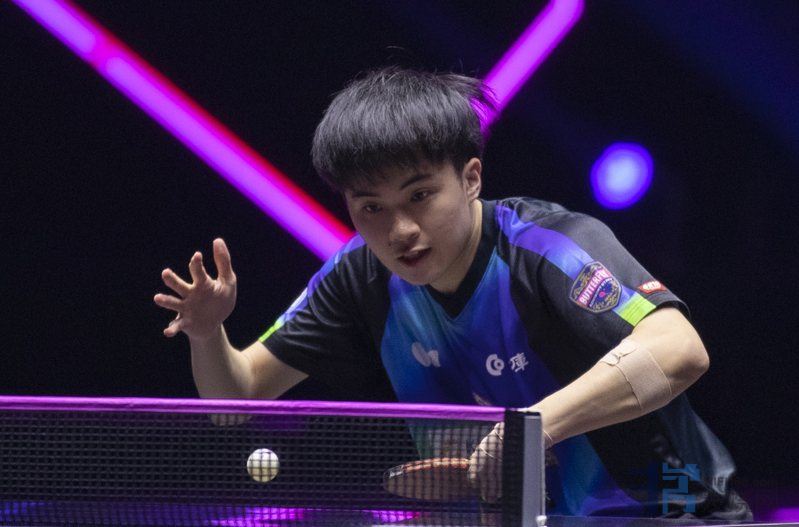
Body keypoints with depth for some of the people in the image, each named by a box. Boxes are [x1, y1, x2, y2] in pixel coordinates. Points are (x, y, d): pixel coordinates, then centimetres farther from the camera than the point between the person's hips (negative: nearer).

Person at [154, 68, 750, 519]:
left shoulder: (552, 249, -24)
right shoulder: (363, 276, -4)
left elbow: (680, 351, -42)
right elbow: (240, 392, 6)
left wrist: (538, 423, -54)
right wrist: (208, 332, -18)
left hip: (662, 514, -5)